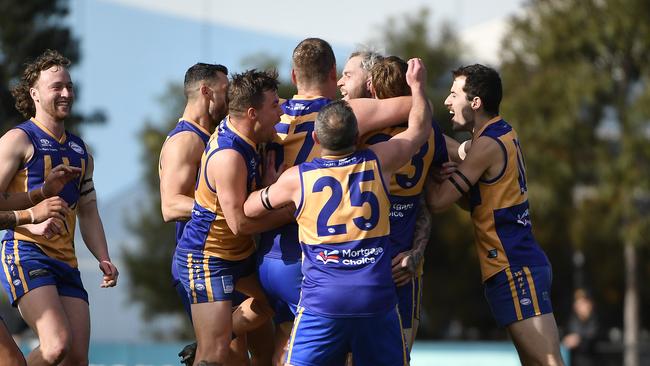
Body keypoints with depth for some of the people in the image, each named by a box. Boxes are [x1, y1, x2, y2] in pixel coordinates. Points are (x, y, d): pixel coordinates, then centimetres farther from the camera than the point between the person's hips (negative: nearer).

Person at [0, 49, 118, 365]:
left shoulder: (79, 150, 21)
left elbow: (88, 213, 24)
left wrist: (104, 259, 9)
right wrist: (31, 223, -22)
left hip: (66, 261, 7)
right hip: (26, 253, -7)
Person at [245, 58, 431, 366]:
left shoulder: (296, 178, 0)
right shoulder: (378, 163, 3)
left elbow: (248, 209, 18)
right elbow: (419, 128, 22)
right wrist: (417, 85, 37)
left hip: (322, 300, -2)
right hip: (377, 296, 2)